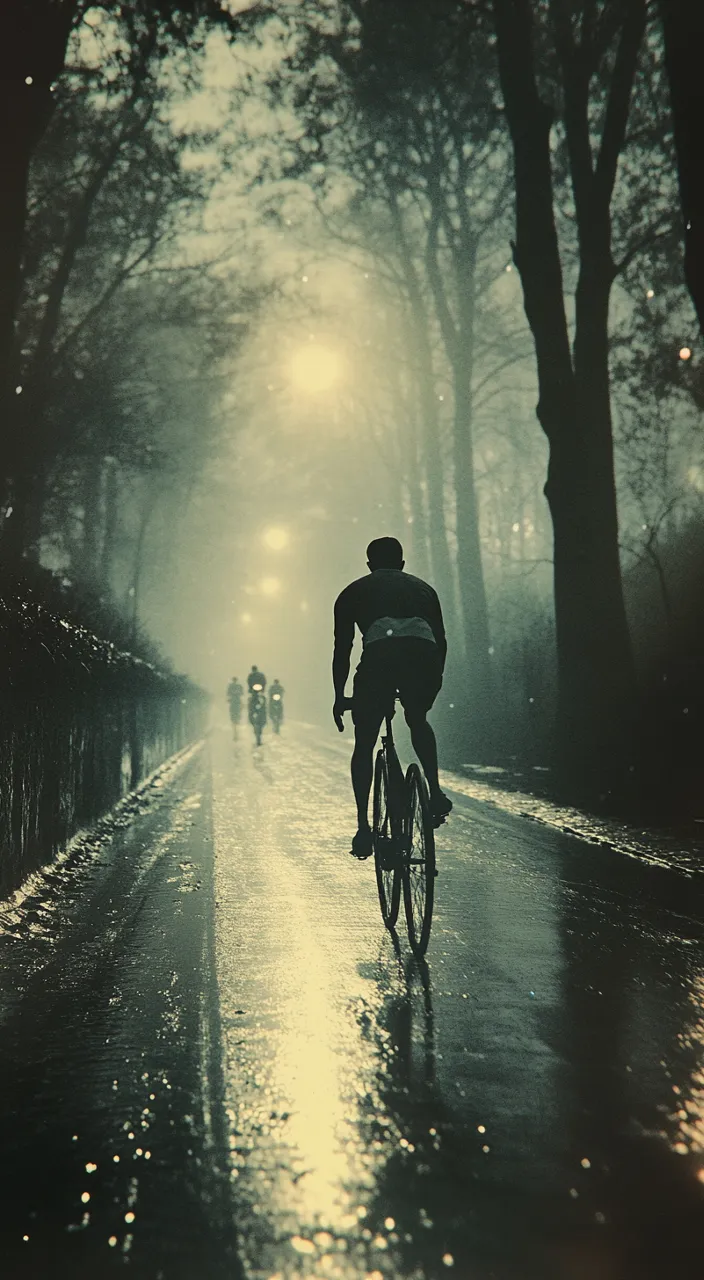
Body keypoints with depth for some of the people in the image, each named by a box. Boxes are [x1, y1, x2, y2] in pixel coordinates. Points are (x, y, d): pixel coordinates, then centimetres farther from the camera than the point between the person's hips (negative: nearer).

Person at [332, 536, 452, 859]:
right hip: (423, 655, 2)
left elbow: (342, 649, 28)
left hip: (379, 655, -2)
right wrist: (434, 683, 47)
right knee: (418, 720, 33)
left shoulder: (353, 592, 30)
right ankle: (435, 792, 19)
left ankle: (363, 826, 8)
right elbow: (441, 641, 34)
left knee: (364, 744, 14)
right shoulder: (422, 588, 35)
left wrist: (339, 697, 35)